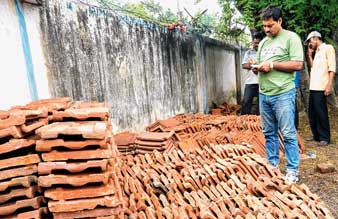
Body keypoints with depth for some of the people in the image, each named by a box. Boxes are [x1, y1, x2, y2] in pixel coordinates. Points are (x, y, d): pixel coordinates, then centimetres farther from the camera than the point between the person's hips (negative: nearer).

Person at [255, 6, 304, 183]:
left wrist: (272, 65, -15)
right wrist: (257, 67, 0)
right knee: (269, 133, 12)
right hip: (264, 94, 7)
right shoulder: (263, 42, 17)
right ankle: (272, 165, 24)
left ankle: (293, 170, 10)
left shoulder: (291, 37, -3)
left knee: (288, 134, -1)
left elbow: (298, 65, -11)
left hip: (283, 94, -6)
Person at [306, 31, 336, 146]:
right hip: (313, 87, 8)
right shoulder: (317, 52, 22)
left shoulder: (328, 48, -3)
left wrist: (329, 85, -18)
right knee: (312, 113, 11)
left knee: (321, 113, -6)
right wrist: (310, 55, 17)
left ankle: (325, 138, 3)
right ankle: (316, 135, 21)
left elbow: (332, 68, -10)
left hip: (321, 88, -8)